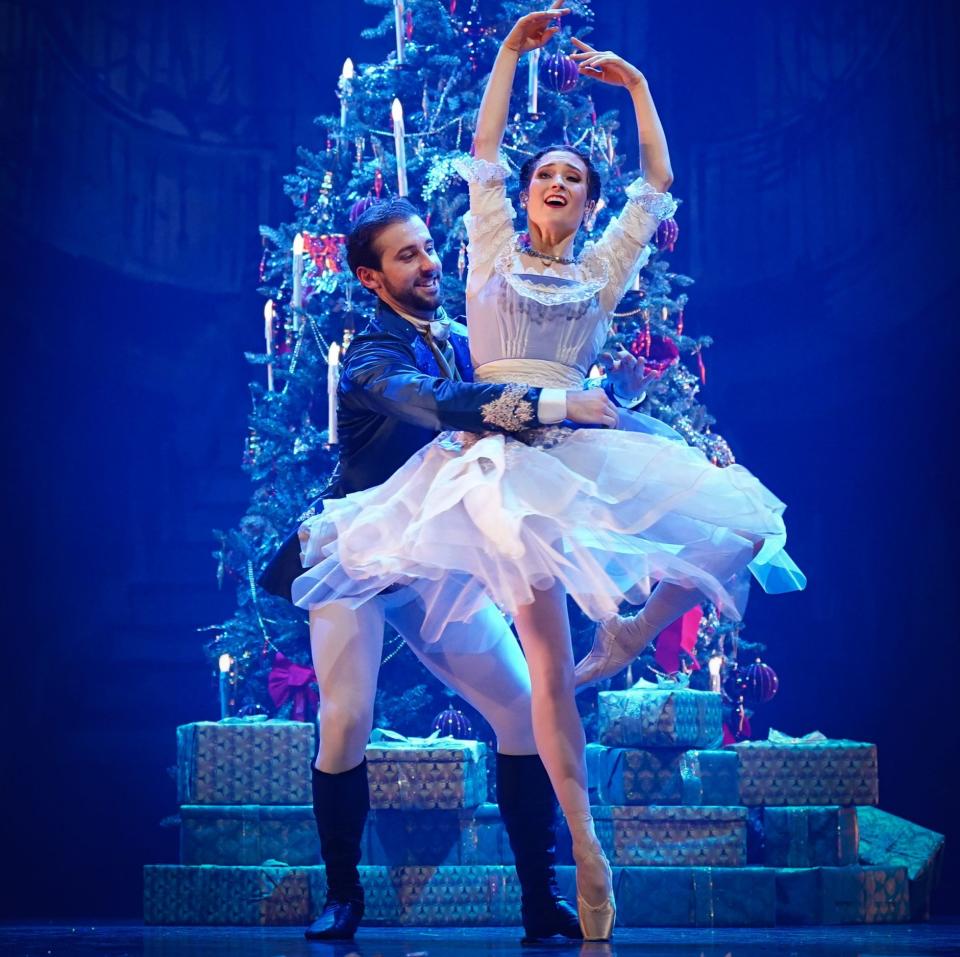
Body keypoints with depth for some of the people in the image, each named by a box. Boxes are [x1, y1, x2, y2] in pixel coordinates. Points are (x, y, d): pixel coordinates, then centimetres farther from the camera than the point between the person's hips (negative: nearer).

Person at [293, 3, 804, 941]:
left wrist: (634, 85, 19)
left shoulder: (604, 267, 20)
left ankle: (629, 630, 11)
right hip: (501, 449, -4)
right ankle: (584, 844, -12)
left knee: (740, 524, -11)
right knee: (548, 652, -16)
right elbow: (483, 148, 6)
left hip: (587, 442, 4)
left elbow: (659, 180, 17)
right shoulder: (493, 250, 14)